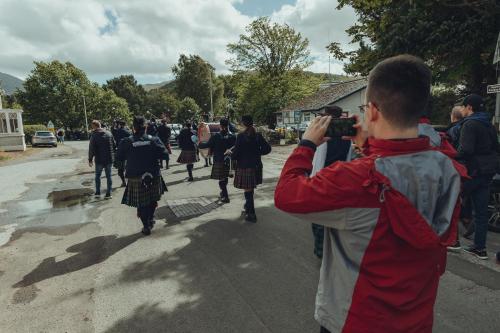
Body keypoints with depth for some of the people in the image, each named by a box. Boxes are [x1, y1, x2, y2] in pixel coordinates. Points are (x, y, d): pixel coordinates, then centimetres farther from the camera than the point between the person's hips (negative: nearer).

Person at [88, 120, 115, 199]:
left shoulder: (94, 135, -8)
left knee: (98, 176, 15)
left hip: (99, 160, -2)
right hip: (109, 159, 2)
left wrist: (90, 159, -2)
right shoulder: (109, 133, 2)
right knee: (108, 176, 8)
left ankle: (98, 193, 15)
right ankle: (108, 194, 8)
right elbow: (114, 145, 7)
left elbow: (91, 149, -9)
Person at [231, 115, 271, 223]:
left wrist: (231, 153, 6)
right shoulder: (258, 135, 1)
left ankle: (251, 214, 10)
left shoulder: (241, 136, -14)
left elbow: (236, 153, -15)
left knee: (248, 190, 3)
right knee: (251, 188, 22)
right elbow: (267, 148, 2)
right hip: (256, 166, 6)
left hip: (244, 167, -6)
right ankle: (248, 207, 41)